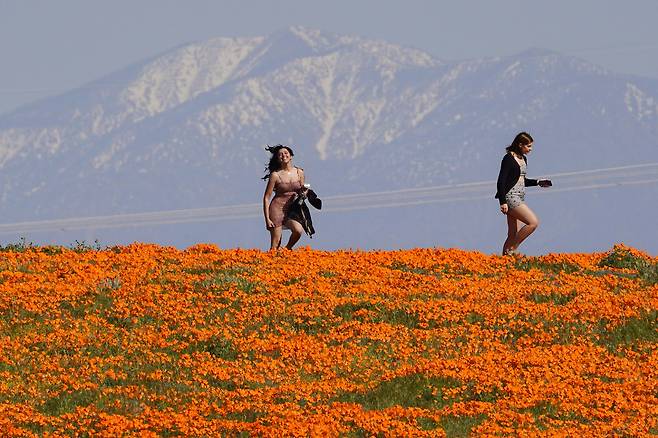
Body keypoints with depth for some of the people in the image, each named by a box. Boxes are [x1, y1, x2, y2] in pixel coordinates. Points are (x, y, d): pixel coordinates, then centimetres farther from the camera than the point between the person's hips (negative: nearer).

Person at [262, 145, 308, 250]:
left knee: (298, 230, -27)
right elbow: (266, 198, -2)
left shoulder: (299, 173, 6)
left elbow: (301, 194, 18)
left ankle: (287, 250, -1)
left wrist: (304, 192, -7)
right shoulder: (275, 175, -4)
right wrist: (267, 219, -8)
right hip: (277, 208, -3)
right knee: (275, 246, -9)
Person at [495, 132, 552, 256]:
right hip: (510, 197, -9)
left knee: (514, 235, 6)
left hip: (519, 198, 9)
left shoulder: (523, 159, 16)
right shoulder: (509, 159, -11)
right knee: (533, 222, -17)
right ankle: (512, 249, -10)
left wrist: (538, 182, 14)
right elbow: (501, 182, -14)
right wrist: (503, 202, -20)